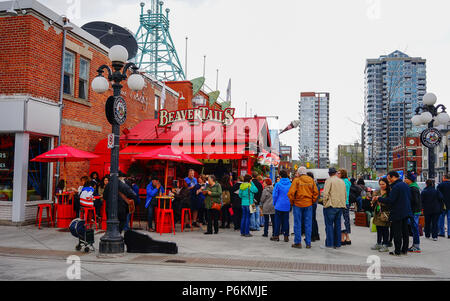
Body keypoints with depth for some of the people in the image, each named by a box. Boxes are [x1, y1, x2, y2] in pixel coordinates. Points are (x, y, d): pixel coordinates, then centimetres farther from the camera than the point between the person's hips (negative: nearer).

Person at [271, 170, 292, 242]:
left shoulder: (278, 184, -10)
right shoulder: (290, 184, -2)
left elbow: (275, 195, -10)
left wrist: (274, 203, 4)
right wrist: (290, 202, 14)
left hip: (279, 205, -3)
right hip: (287, 206, 3)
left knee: (278, 221, 6)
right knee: (286, 221, 10)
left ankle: (276, 235, 11)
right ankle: (286, 236, 12)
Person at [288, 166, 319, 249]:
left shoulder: (296, 180, -8)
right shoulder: (311, 180, 4)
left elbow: (291, 193, -13)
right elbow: (316, 192, 3)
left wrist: (292, 202, 0)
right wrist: (312, 201, 12)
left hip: (298, 204, -3)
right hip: (308, 205, 3)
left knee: (297, 224, 6)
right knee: (308, 224, 8)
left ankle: (298, 242, 9)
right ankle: (308, 243, 11)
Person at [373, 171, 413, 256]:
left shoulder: (396, 186, -18)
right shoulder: (405, 185, 12)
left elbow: (390, 200, -22)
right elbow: (409, 198, 18)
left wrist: (379, 198, -11)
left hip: (397, 213, -9)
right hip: (406, 212, 9)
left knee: (397, 233, -4)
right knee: (405, 232, 13)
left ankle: (397, 251, -1)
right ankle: (404, 250, 20)